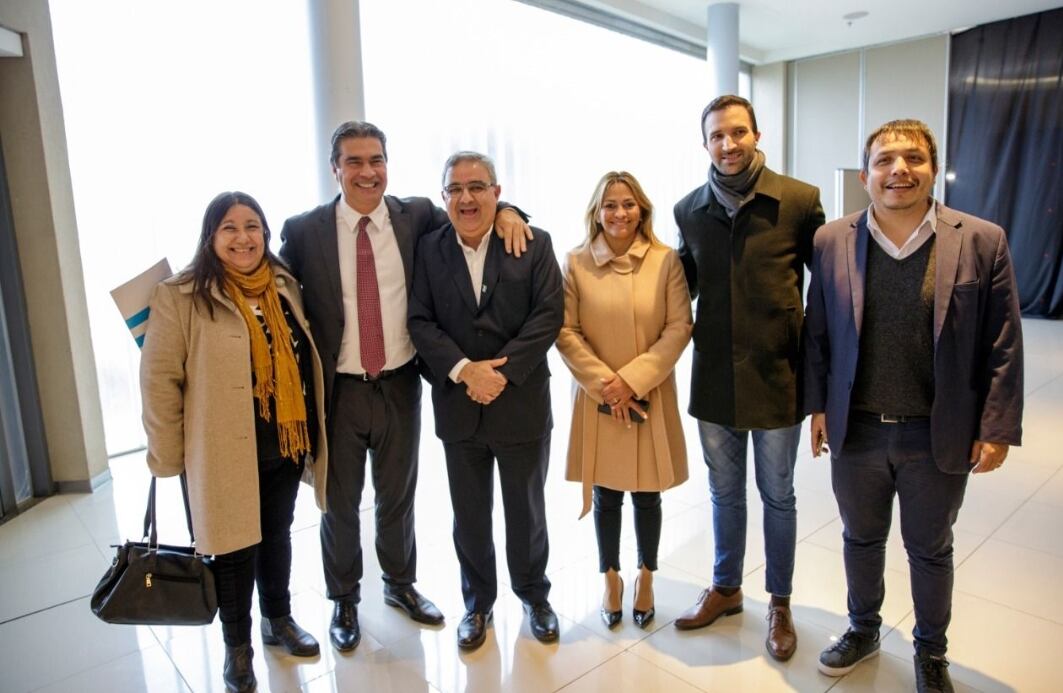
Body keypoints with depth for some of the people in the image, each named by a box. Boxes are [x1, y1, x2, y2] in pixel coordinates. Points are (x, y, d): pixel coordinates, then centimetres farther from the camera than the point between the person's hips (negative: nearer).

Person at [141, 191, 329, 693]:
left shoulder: (285, 286, 4)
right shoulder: (181, 296, -11)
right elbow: (159, 379, -10)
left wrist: (309, 433, 9)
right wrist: (167, 456, -8)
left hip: (287, 444, 5)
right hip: (226, 452, -4)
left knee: (277, 535, 20)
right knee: (235, 548, 10)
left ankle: (278, 620, 42)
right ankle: (237, 646, 33)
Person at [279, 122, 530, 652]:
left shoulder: (416, 216, -3)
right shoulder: (303, 231, -7)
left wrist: (503, 210, -13)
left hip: (400, 386, 2)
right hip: (338, 391, -1)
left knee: (398, 496, 20)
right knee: (340, 503, 16)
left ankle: (401, 584, 45)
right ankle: (344, 600, 41)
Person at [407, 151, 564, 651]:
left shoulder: (534, 244, -3)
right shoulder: (428, 249, 1)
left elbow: (549, 314, -10)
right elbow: (420, 322, -5)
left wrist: (502, 370, -18)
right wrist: (464, 369, -18)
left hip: (522, 404, -1)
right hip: (457, 407, 2)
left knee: (526, 509, 16)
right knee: (469, 515, 15)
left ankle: (534, 595, 39)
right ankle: (478, 602, 37)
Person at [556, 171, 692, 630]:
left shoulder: (666, 260, -4)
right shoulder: (576, 263, -3)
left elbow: (679, 328, -7)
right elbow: (565, 332, -5)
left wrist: (632, 379, -14)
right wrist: (604, 382, -14)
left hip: (651, 398, 0)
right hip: (598, 400, 0)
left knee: (647, 496, 14)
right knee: (606, 497, 13)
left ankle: (646, 578, 37)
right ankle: (611, 579, 35)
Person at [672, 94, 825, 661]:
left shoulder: (799, 201, -8)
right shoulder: (689, 210, 1)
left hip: (777, 375, -3)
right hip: (713, 377, 3)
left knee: (777, 495, 14)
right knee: (724, 491, 19)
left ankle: (780, 603, 36)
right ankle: (725, 589, 40)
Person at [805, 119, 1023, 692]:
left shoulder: (982, 241, -7)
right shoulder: (832, 241, -3)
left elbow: (1003, 345, -5)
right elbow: (816, 333, 2)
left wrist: (997, 429, -7)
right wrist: (817, 405, 2)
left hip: (939, 436, -1)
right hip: (856, 430, 2)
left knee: (929, 550, 17)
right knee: (861, 538, 19)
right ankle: (863, 630, 44)